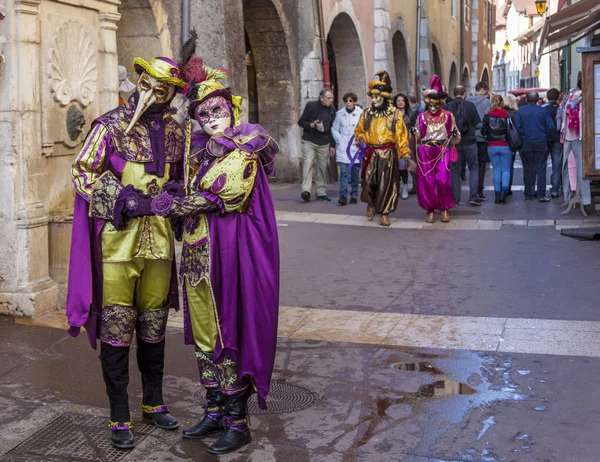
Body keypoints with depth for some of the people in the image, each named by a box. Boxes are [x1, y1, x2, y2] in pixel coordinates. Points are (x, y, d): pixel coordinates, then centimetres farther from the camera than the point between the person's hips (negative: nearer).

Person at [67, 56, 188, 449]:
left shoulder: (176, 131, 9)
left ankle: (154, 402, 29)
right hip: (118, 238, -4)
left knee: (154, 323, 13)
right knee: (117, 326, -2)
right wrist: (121, 199, -14)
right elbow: (83, 172, -4)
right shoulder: (111, 125, -4)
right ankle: (120, 417, 8)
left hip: (158, 239, 4)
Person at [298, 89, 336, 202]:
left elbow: (332, 128, 15)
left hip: (324, 144, 4)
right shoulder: (311, 106, -4)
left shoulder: (332, 110, 9)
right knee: (308, 163, -17)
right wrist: (312, 125, -18)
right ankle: (306, 191, -22)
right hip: (309, 141, -4)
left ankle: (321, 192, 10)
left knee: (322, 167, 4)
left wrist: (332, 145, 11)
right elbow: (301, 122, 0)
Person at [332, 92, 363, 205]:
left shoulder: (361, 113, -3)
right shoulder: (340, 114, 3)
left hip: (356, 147, 0)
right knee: (344, 172, -10)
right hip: (343, 148, 0)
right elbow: (334, 129, 13)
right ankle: (343, 195, -13)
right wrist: (339, 139, 1)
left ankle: (354, 195, 19)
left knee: (355, 173, 9)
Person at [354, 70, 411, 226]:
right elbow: (358, 131, 18)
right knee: (369, 182, -4)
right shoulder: (366, 113, 6)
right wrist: (360, 141, -3)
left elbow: (401, 135, -2)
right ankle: (371, 204, 25)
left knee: (386, 184, 0)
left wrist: (405, 154, -6)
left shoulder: (394, 114, -1)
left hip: (388, 154, -2)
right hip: (371, 153, 2)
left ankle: (384, 213, 10)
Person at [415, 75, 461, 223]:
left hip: (442, 151, -2)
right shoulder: (422, 117, 8)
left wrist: (454, 136, -12)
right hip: (425, 152, 2)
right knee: (426, 181, 0)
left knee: (443, 180, -14)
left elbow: (456, 136, 10)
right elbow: (418, 136, 11)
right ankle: (430, 210, 10)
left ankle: (445, 208, 2)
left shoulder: (448, 116, 4)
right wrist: (413, 134, -10)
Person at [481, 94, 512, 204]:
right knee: (506, 169, 6)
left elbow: (483, 131, 0)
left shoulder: (487, 116, -2)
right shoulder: (507, 116, -8)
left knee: (496, 169, 9)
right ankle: (504, 189, -15)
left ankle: (497, 193, 5)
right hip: (505, 146, -2)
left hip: (492, 147, 2)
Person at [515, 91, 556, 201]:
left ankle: (528, 195, 8)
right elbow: (551, 126, -4)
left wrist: (521, 139, 4)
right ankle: (541, 194, -6)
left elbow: (517, 127, -7)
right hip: (541, 143, 0)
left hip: (526, 144, 0)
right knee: (541, 169, 1)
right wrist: (547, 138, 9)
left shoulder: (521, 111, -1)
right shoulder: (543, 110, -1)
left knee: (528, 169, 7)